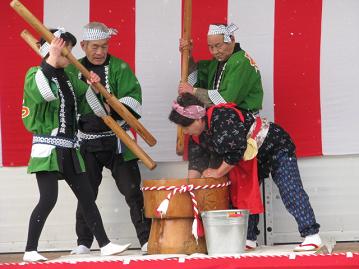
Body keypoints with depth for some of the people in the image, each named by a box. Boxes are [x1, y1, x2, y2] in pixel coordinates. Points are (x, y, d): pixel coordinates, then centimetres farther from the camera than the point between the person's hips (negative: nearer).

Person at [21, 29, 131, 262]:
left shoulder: (68, 78, 15)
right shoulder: (35, 74, -7)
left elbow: (85, 97, 28)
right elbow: (42, 93, -30)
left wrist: (92, 85, 6)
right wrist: (51, 61, -34)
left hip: (69, 150, 8)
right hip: (48, 148, -8)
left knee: (87, 196, 9)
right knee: (49, 198, -15)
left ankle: (104, 244, 16)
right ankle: (30, 250, -9)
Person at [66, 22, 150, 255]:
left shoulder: (119, 67, -2)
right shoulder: (73, 70, 7)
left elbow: (133, 100, -11)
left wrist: (112, 109, -27)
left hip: (116, 141, -2)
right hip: (87, 142, 2)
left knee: (132, 191, -3)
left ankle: (147, 240, 2)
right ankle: (83, 243, 17)